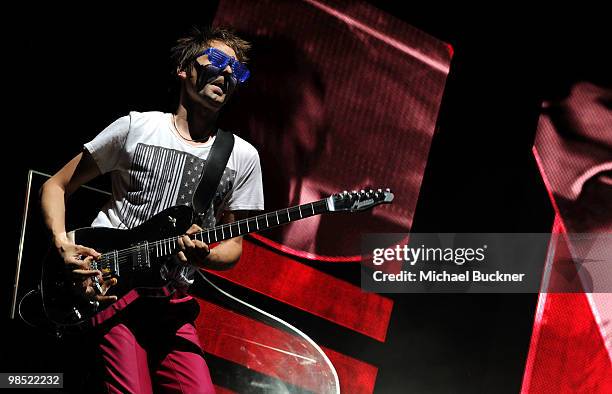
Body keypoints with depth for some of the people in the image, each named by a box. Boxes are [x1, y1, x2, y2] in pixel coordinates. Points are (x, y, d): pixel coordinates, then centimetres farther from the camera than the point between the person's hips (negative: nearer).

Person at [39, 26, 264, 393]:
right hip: (105, 287, -3)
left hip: (170, 301, 3)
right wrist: (64, 245, -9)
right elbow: (56, 186, 9)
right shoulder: (136, 127, 3)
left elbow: (234, 245, 10)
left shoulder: (243, 157, 7)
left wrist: (203, 257, -13)